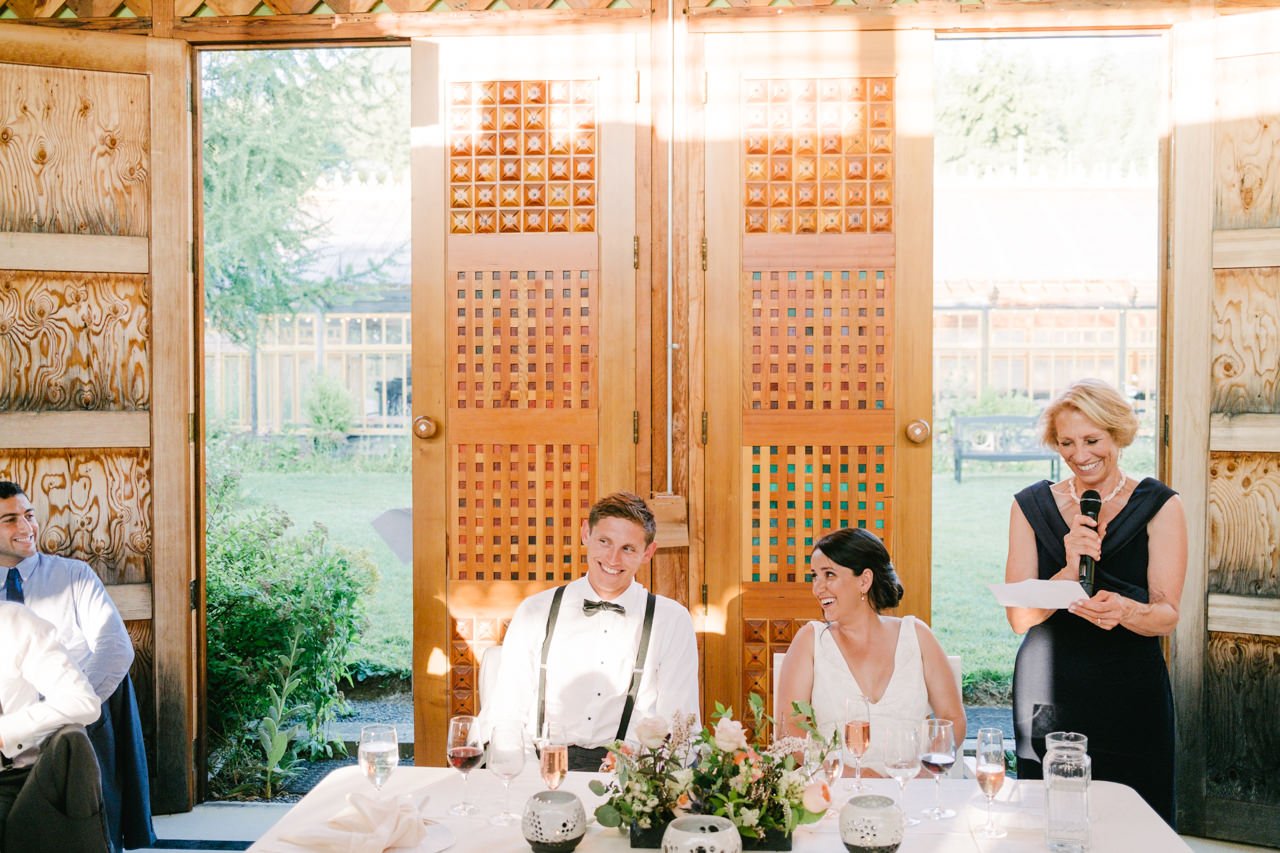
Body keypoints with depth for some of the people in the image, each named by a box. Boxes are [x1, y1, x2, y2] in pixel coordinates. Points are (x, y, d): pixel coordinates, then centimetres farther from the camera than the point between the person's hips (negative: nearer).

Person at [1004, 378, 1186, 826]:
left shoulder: (1157, 505, 1)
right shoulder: (1032, 506, 3)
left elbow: (1167, 615, -6)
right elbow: (1020, 616, -3)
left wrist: (1123, 611, -27)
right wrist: (1070, 571, -20)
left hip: (1130, 696, -1)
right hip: (1047, 694, 1)